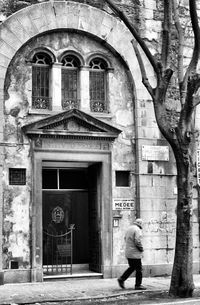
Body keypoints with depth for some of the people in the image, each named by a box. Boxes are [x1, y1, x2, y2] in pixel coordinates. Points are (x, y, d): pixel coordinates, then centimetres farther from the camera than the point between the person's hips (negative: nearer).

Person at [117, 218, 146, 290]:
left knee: (132, 267, 19)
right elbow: (138, 241, -24)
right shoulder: (137, 230, -16)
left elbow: (125, 238, 19)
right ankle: (138, 285, 7)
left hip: (128, 253, 9)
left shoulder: (129, 228, 12)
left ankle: (121, 279, 11)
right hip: (135, 253, -9)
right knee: (139, 269, 2)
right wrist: (141, 249, -8)